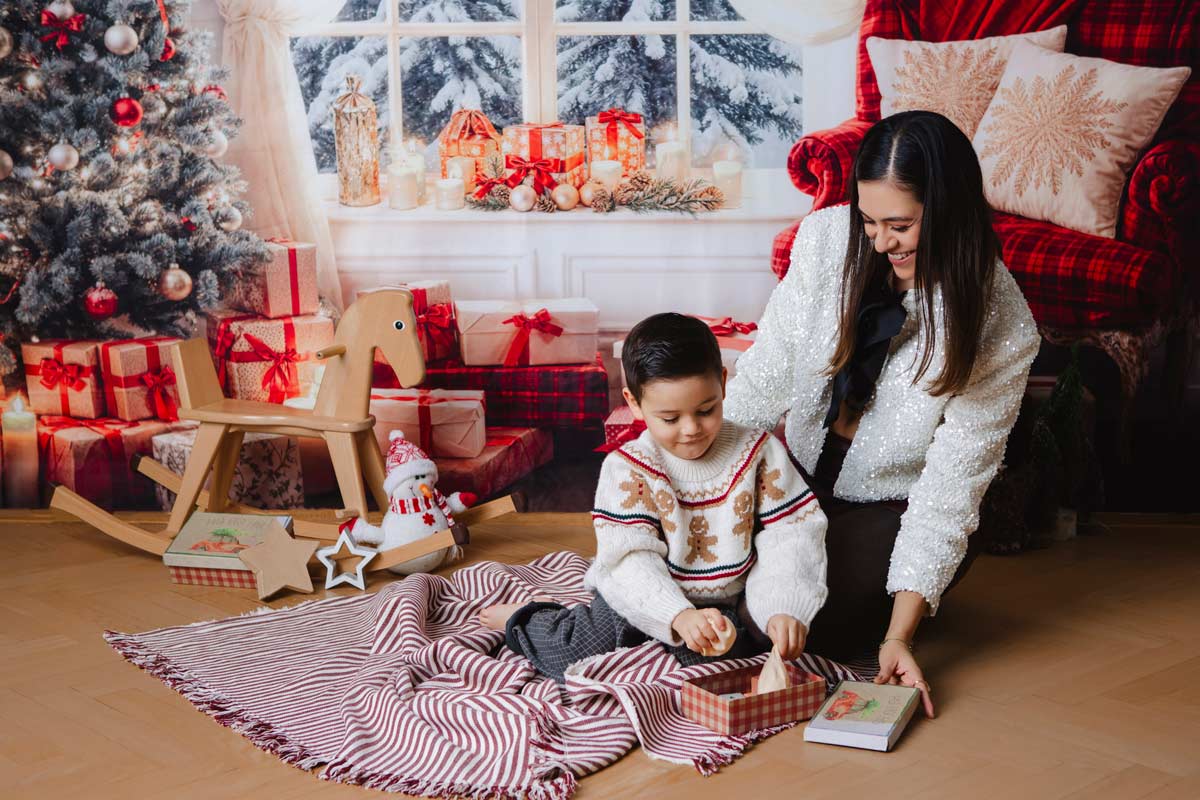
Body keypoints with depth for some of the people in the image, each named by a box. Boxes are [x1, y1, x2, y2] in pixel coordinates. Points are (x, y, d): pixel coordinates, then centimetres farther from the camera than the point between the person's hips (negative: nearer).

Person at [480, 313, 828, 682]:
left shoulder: (758, 451, -8)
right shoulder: (627, 469, -14)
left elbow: (793, 532, -10)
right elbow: (631, 559, -23)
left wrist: (787, 609, -28)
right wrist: (679, 616, -40)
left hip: (729, 603, 2)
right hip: (645, 597, -2)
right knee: (573, 658, -16)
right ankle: (524, 620, 19)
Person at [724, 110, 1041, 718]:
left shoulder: (1000, 328, -23)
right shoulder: (828, 238, -15)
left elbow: (951, 484, -22)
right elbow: (766, 373, -9)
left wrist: (899, 636, -26)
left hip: (894, 505, -3)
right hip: (800, 477, 3)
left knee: (816, 627, -21)